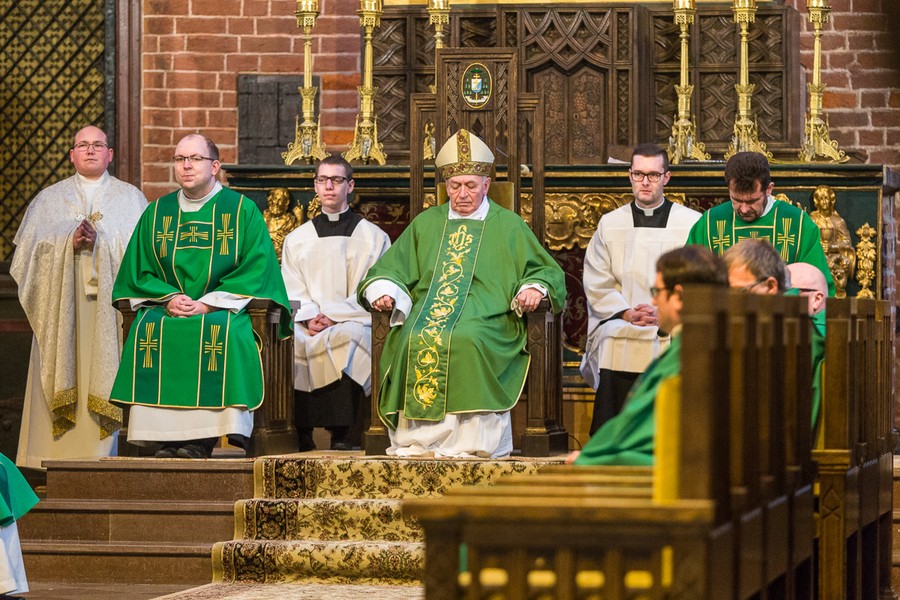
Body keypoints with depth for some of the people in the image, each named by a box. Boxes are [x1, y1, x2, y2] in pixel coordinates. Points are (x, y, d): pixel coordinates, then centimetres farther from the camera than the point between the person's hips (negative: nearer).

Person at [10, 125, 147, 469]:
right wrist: (69, 241, -11)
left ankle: (100, 454, -8)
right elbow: (30, 248, 4)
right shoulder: (50, 199, 15)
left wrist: (100, 241, -12)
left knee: (102, 373, -8)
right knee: (62, 372, -6)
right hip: (61, 308, 1)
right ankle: (58, 456, -6)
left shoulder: (130, 199, 13)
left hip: (107, 307, -1)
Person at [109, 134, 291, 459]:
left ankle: (200, 440, -34)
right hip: (166, 308, 3)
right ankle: (166, 437, -29)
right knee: (147, 330, -29)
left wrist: (208, 303, -14)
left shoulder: (243, 210, 4)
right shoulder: (157, 213, 14)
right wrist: (168, 298, -9)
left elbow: (256, 269, -3)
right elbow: (138, 271, 12)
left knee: (223, 332, -36)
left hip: (225, 310, -3)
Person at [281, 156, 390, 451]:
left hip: (354, 324, -2)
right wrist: (309, 317, -10)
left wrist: (333, 316, -11)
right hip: (308, 326, 2)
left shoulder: (373, 237, 12)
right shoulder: (296, 239, 22)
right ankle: (300, 434, -28)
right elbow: (291, 292, 12)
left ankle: (343, 434, -34)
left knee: (345, 339, -37)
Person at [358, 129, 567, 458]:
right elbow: (390, 268, 22)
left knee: (466, 339, -36)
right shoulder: (426, 224, 23)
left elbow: (547, 271, 14)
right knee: (415, 340, -31)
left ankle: (471, 438, -33)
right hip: (427, 313, 3)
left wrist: (534, 287, -8)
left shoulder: (509, 226, 16)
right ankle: (418, 437, -27)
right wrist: (383, 291, 0)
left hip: (487, 320, -2)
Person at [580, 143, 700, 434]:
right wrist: (627, 313, -9)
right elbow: (596, 284, 8)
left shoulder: (692, 224, 8)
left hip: (674, 342, -1)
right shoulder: (610, 224, 14)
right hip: (620, 344, 1)